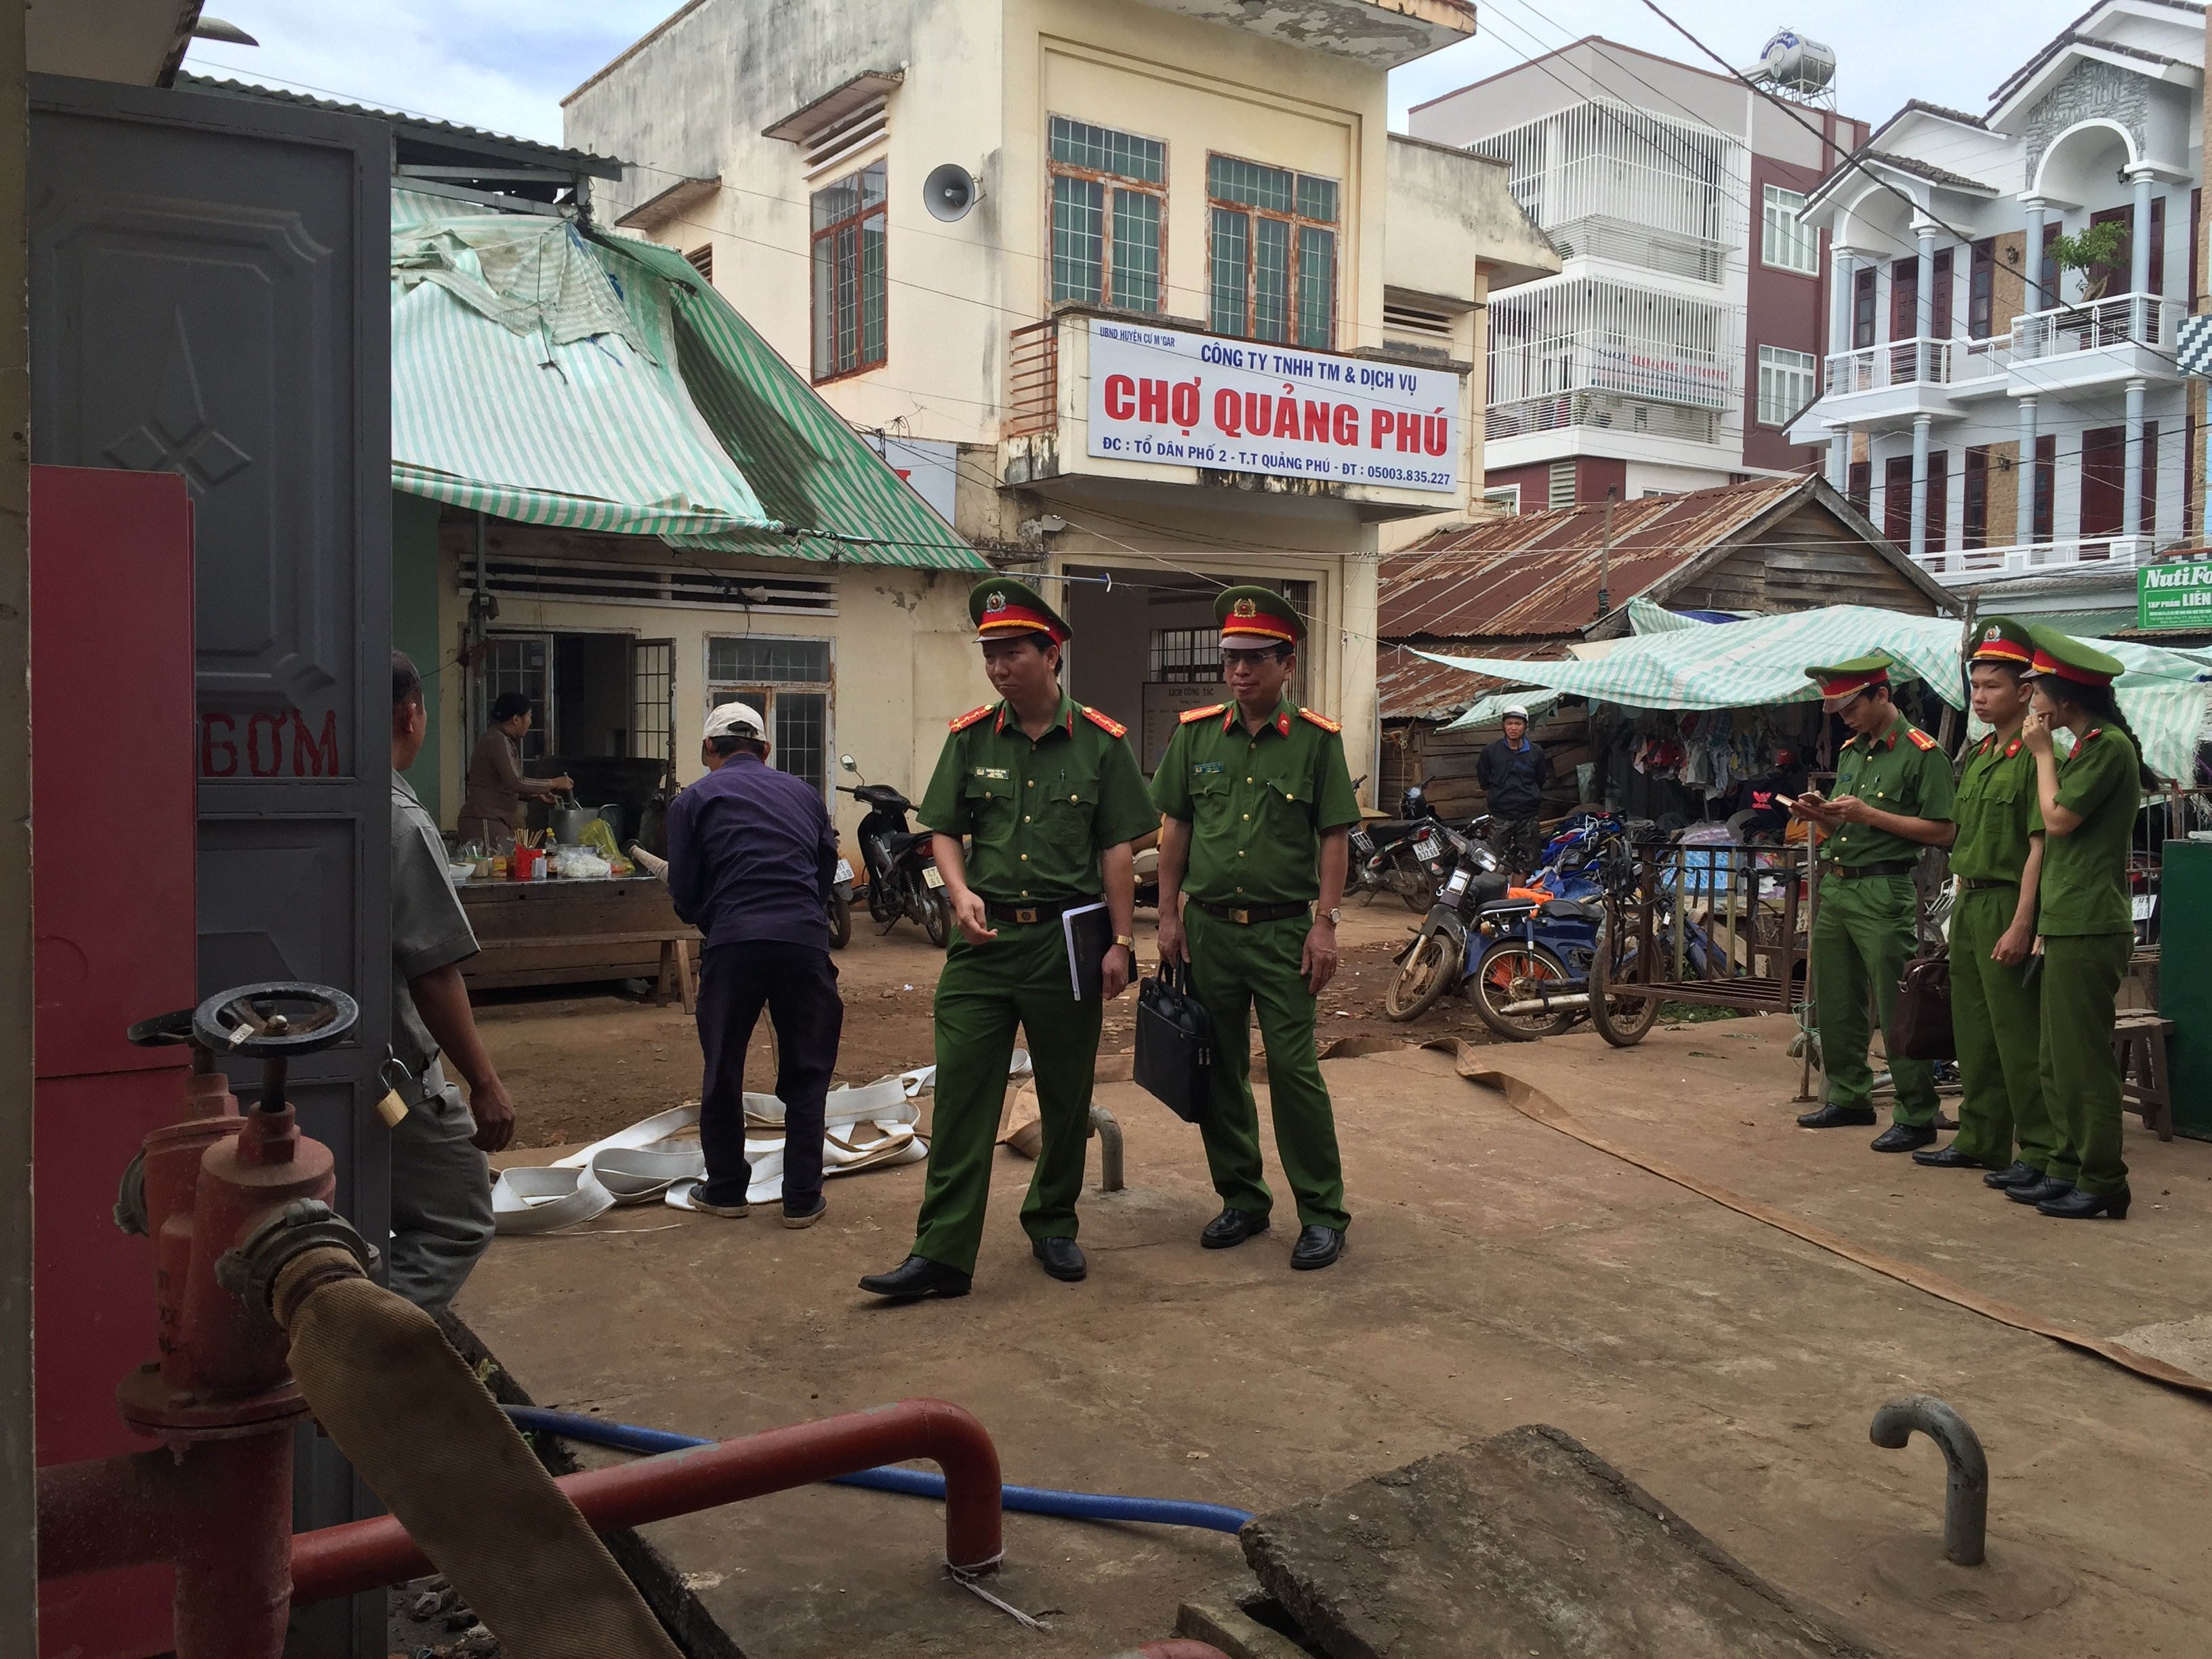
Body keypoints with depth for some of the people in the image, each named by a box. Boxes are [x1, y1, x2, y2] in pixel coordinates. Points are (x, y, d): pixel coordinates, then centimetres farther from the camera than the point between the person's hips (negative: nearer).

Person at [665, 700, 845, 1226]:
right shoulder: (805, 793, 18)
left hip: (733, 944, -2)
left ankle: (725, 1190, 27)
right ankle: (802, 1198, 16)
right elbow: (828, 870, 16)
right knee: (806, 1073, 13)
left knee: (723, 1071, 16)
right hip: (806, 940, 2)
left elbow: (685, 896, 7)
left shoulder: (694, 799, 10)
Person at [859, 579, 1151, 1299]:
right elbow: (944, 831, 8)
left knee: (1067, 1098, 10)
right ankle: (941, 1253, 1)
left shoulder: (1100, 742, 0)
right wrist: (961, 892, -11)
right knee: (961, 1094, -3)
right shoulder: (970, 737, 5)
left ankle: (1053, 1225, 30)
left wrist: (1122, 941, -3)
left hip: (1067, 938, -1)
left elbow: (1117, 848, 1)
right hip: (984, 940, 1)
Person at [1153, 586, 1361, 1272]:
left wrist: (1325, 924, -7)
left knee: (1293, 1068, -6)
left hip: (1284, 931, -3)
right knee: (1220, 1072, 10)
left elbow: (1333, 838, -1)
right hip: (1208, 927, 4)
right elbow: (1174, 830, 9)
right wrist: (1169, 917, 5)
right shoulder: (1195, 734, 5)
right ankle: (1242, 1200, 24)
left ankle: (1323, 1212, 6)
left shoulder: (1317, 740, -2)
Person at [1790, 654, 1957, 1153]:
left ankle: (1917, 1117, 1)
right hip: (1836, 887, 8)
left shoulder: (1922, 752, -8)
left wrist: (1869, 814, -18)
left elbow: (1944, 831, -13)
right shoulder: (1850, 752, 16)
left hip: (1884, 892, -8)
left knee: (1897, 1009, -6)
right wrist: (1821, 816, 2)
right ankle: (1849, 1097, 26)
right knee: (1835, 1003, 13)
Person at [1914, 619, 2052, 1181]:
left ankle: (2041, 1152, 5)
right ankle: (1980, 1141, 24)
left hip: (2008, 906, -9)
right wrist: (1959, 909, 17)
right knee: (1973, 1030, 14)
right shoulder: (1976, 756, 14)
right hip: (1969, 904, 9)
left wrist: (2020, 925, -21)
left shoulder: (2035, 756, -13)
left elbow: (2039, 849, -18)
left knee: (2018, 1035, -4)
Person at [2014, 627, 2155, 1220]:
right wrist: (2047, 920, 19)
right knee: (2059, 1060, 13)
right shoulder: (2087, 746, 18)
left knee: (2084, 1060, -5)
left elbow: (2058, 820, -16)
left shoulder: (2109, 746, -13)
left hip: (2089, 930, -10)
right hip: (2068, 926, 10)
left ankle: (2103, 1183, 2)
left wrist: (2043, 753, -4)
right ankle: (2068, 1168, 20)